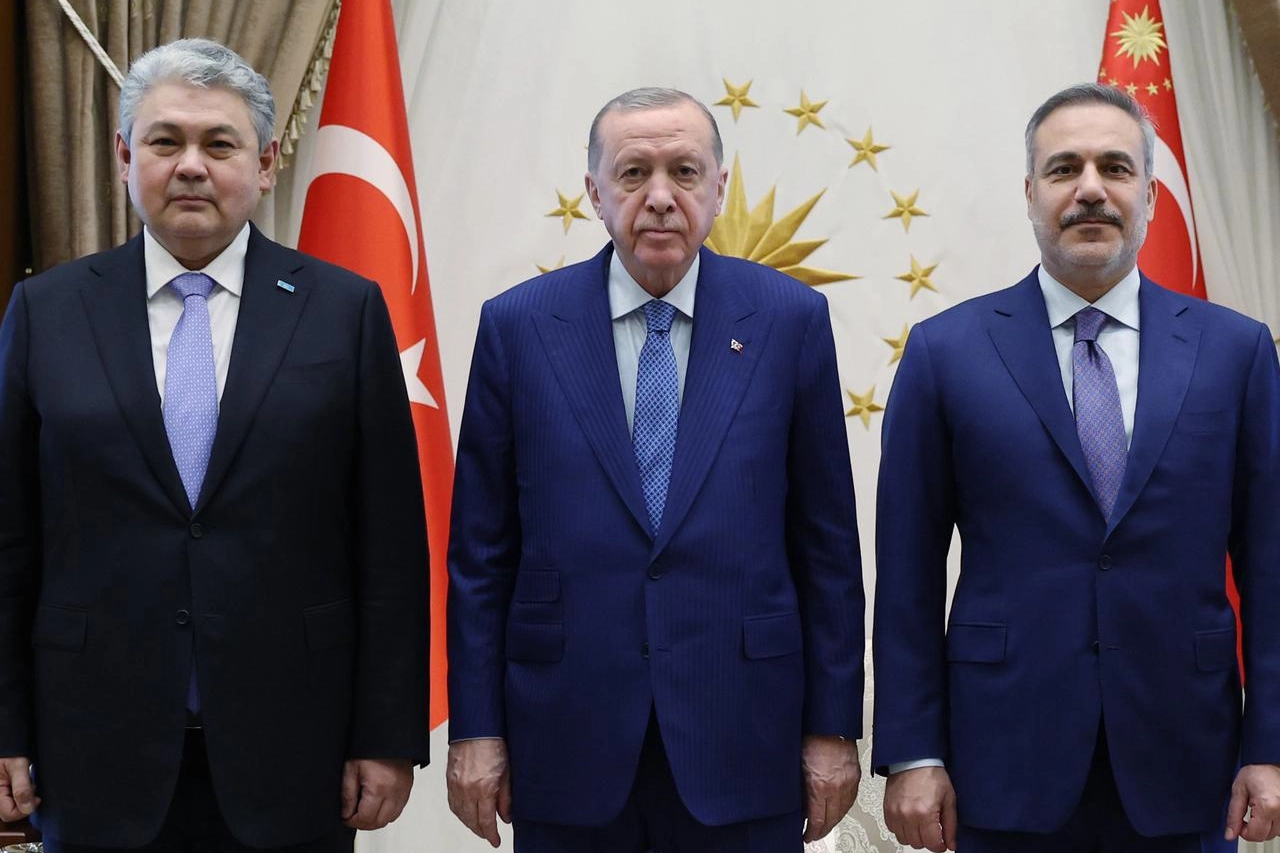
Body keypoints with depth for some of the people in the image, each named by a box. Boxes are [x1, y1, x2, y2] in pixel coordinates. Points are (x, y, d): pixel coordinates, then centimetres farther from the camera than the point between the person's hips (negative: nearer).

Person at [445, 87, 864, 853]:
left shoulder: (790, 319, 0)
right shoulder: (518, 325, 0)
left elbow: (827, 542, 2)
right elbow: (481, 551, 3)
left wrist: (833, 726, 1)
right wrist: (475, 728, 1)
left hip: (741, 739, 0)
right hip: (566, 745, 0)